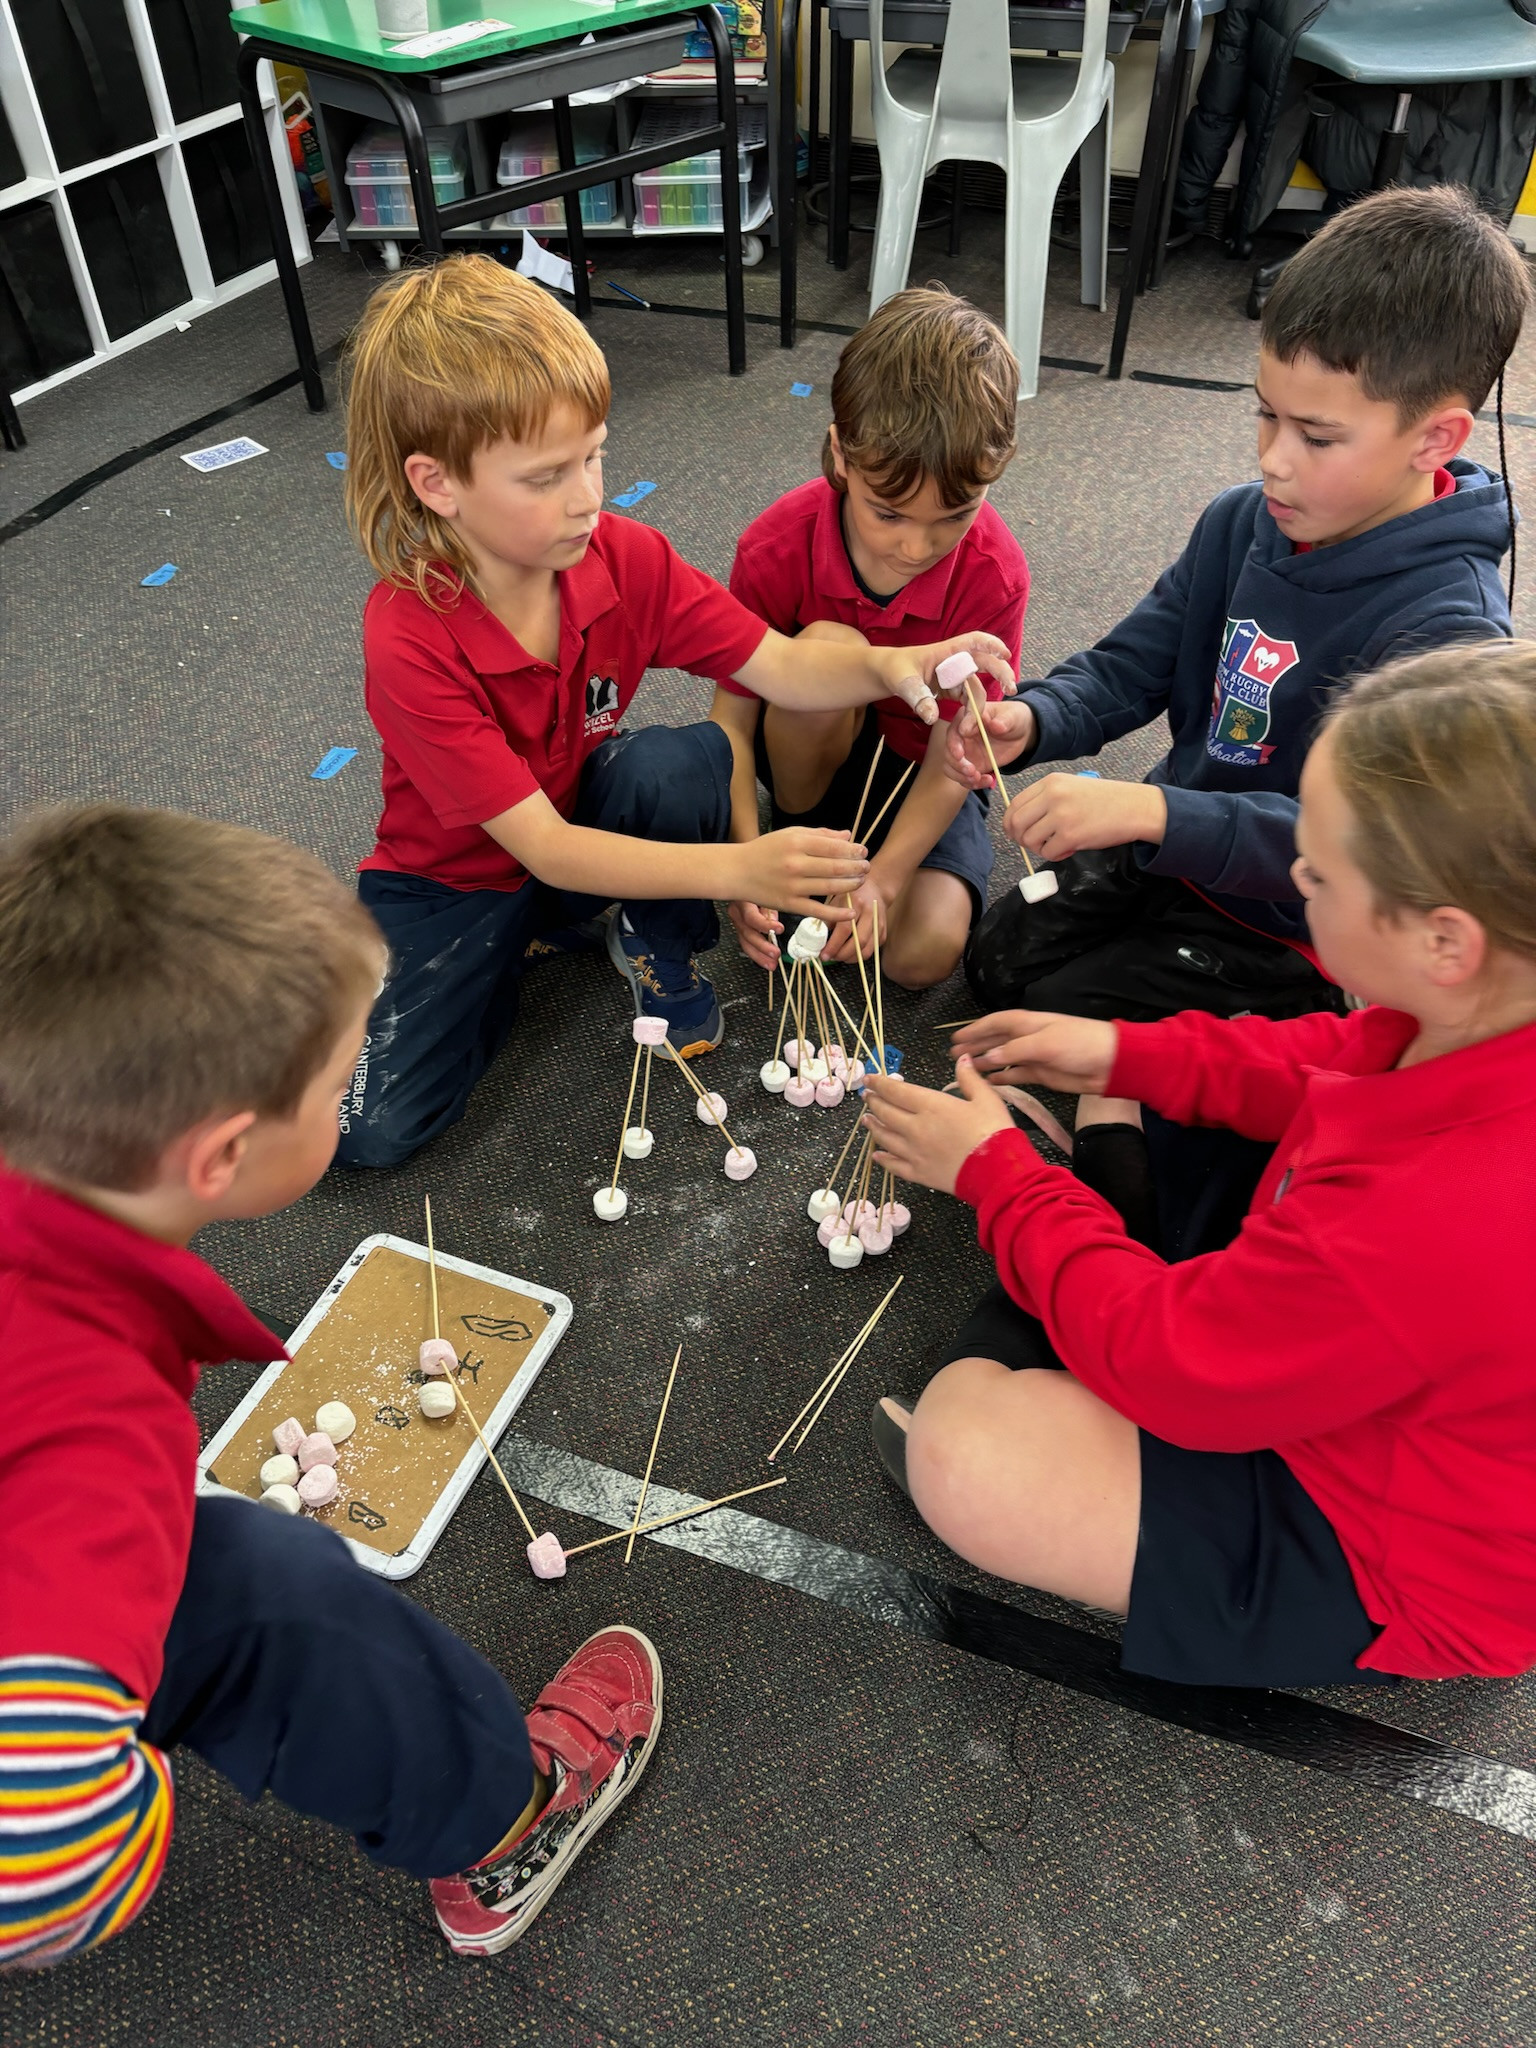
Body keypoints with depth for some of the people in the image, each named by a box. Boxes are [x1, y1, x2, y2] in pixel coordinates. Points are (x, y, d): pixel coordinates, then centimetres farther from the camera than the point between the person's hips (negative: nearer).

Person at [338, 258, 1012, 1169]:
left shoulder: (626, 558, -16)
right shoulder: (409, 639, -30)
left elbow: (778, 665, -14)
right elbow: (542, 845, -33)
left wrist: (884, 666, -37)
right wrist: (737, 869, -43)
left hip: (586, 819, 3)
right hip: (456, 878, -3)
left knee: (688, 757, -30)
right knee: (371, 1128, -17)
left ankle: (661, 951, -2)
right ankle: (543, 937, 8)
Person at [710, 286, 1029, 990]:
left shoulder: (993, 575, -24)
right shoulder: (775, 548, -24)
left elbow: (953, 759, -20)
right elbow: (733, 720, -19)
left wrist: (882, 876, -34)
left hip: (918, 765, 0)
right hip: (809, 745, 1)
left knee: (926, 951, -25)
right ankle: (795, 837, -10)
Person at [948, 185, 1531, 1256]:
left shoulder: (1444, 627, -29)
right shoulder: (1246, 524, -7)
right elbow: (1133, 662, -1)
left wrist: (1151, 812, -44)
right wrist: (1035, 719, -23)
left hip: (1296, 933, -7)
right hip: (1180, 857, 8)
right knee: (998, 953, 7)